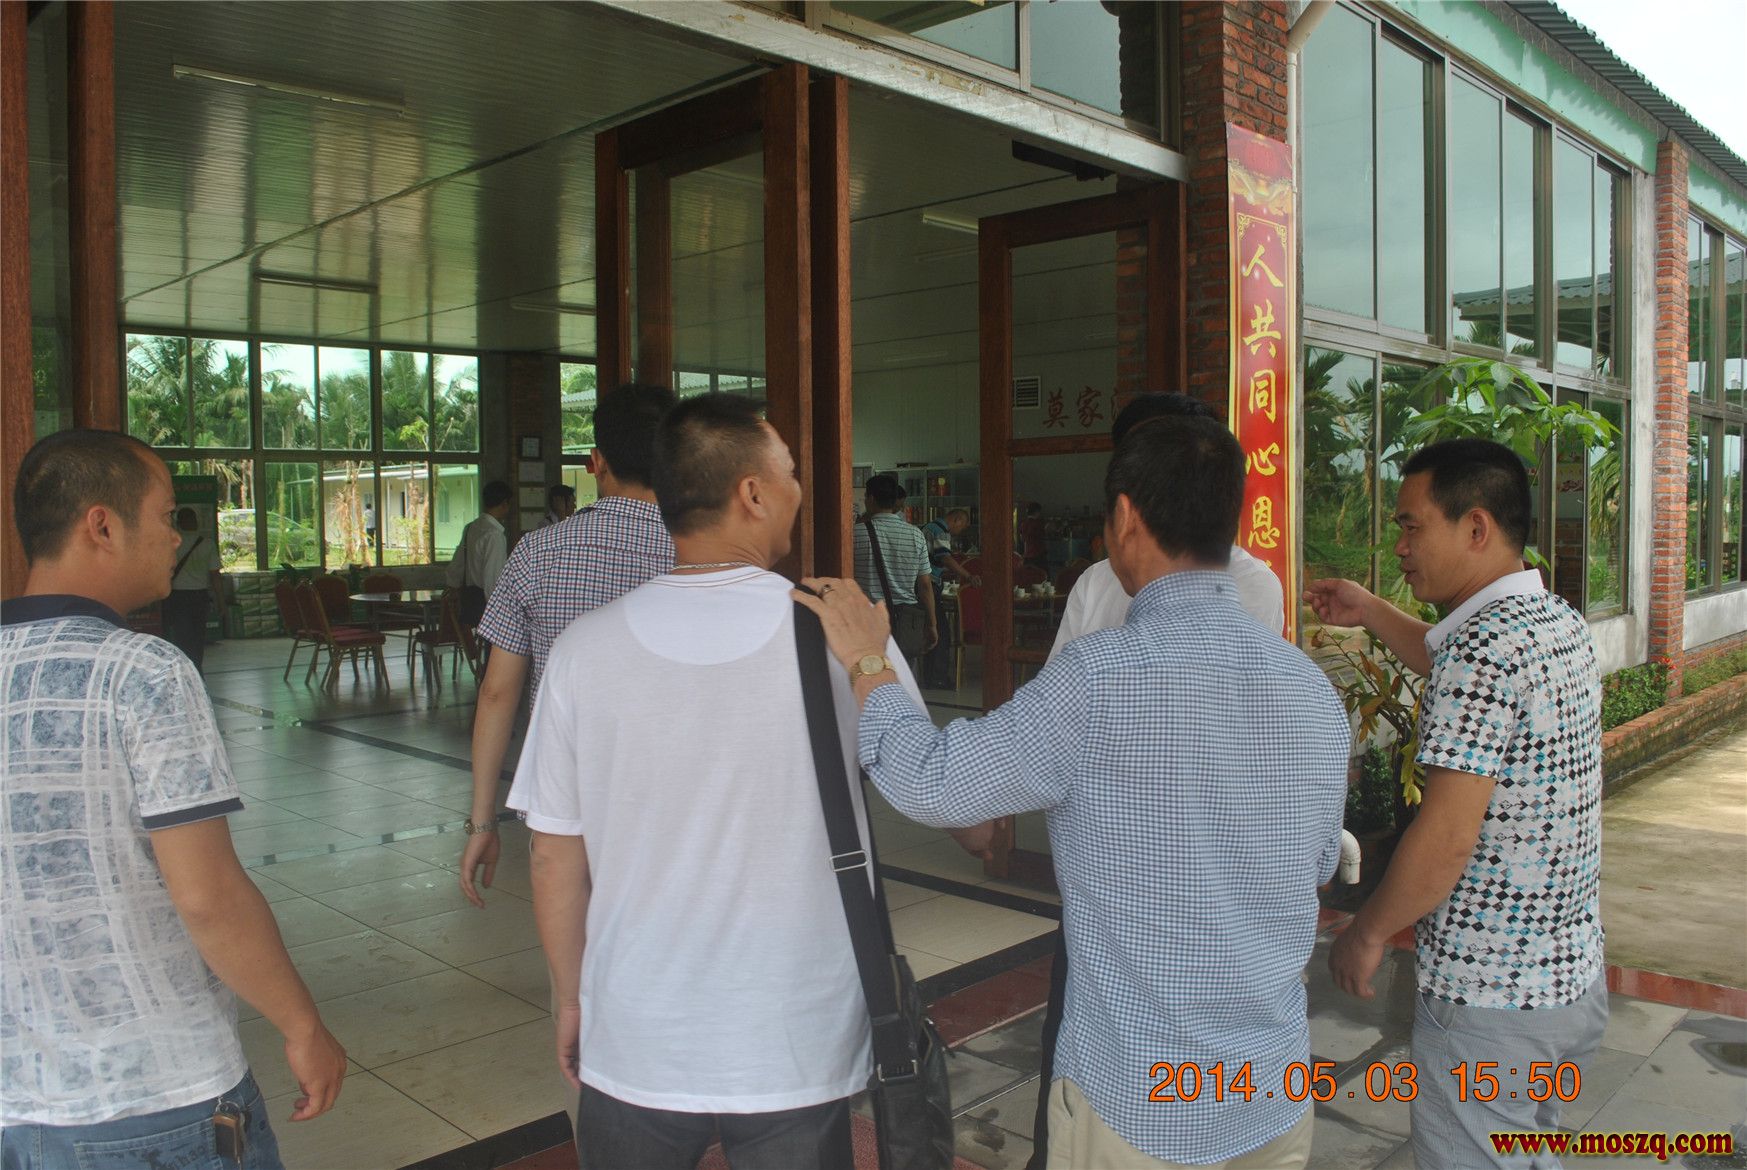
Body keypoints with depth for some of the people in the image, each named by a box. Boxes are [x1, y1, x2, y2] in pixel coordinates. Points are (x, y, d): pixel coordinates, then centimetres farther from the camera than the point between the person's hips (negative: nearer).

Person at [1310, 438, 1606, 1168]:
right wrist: (1372, 614, 22)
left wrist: (1368, 932, -12)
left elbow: (1446, 839, -25)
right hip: (1572, 972, 9)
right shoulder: (1561, 623, 4)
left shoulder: (1484, 647, -23)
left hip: (1487, 997, -9)